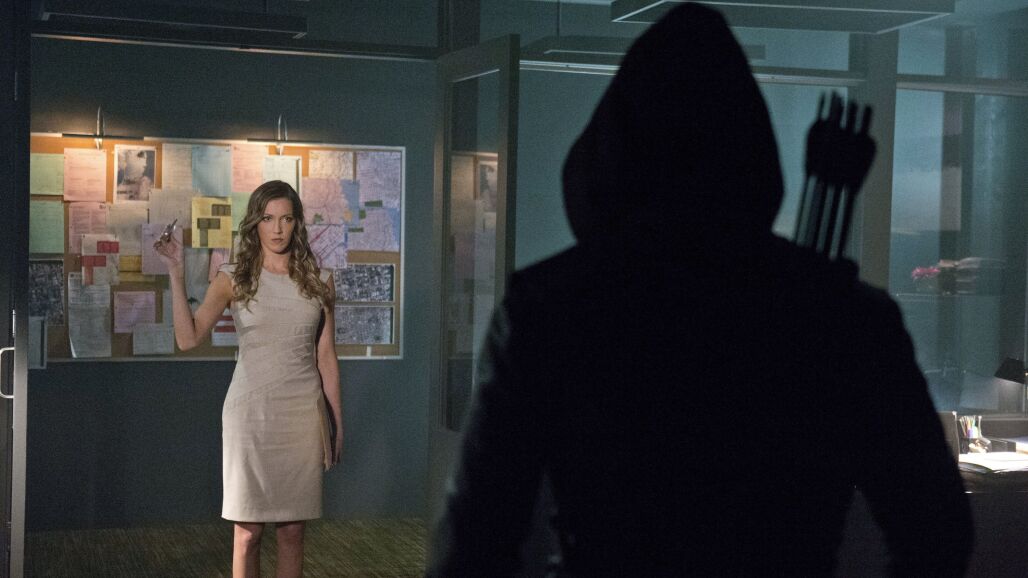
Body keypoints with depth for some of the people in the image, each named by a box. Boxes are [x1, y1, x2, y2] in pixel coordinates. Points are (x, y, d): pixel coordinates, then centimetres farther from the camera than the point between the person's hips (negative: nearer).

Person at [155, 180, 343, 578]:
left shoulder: (319, 282, 5)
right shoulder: (233, 280, 0)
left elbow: (326, 357, 8)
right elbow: (189, 338, -10)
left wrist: (336, 421, 8)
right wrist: (176, 272, -14)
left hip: (303, 415, 2)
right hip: (250, 413, -2)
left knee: (292, 530, 7)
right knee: (248, 532, 2)